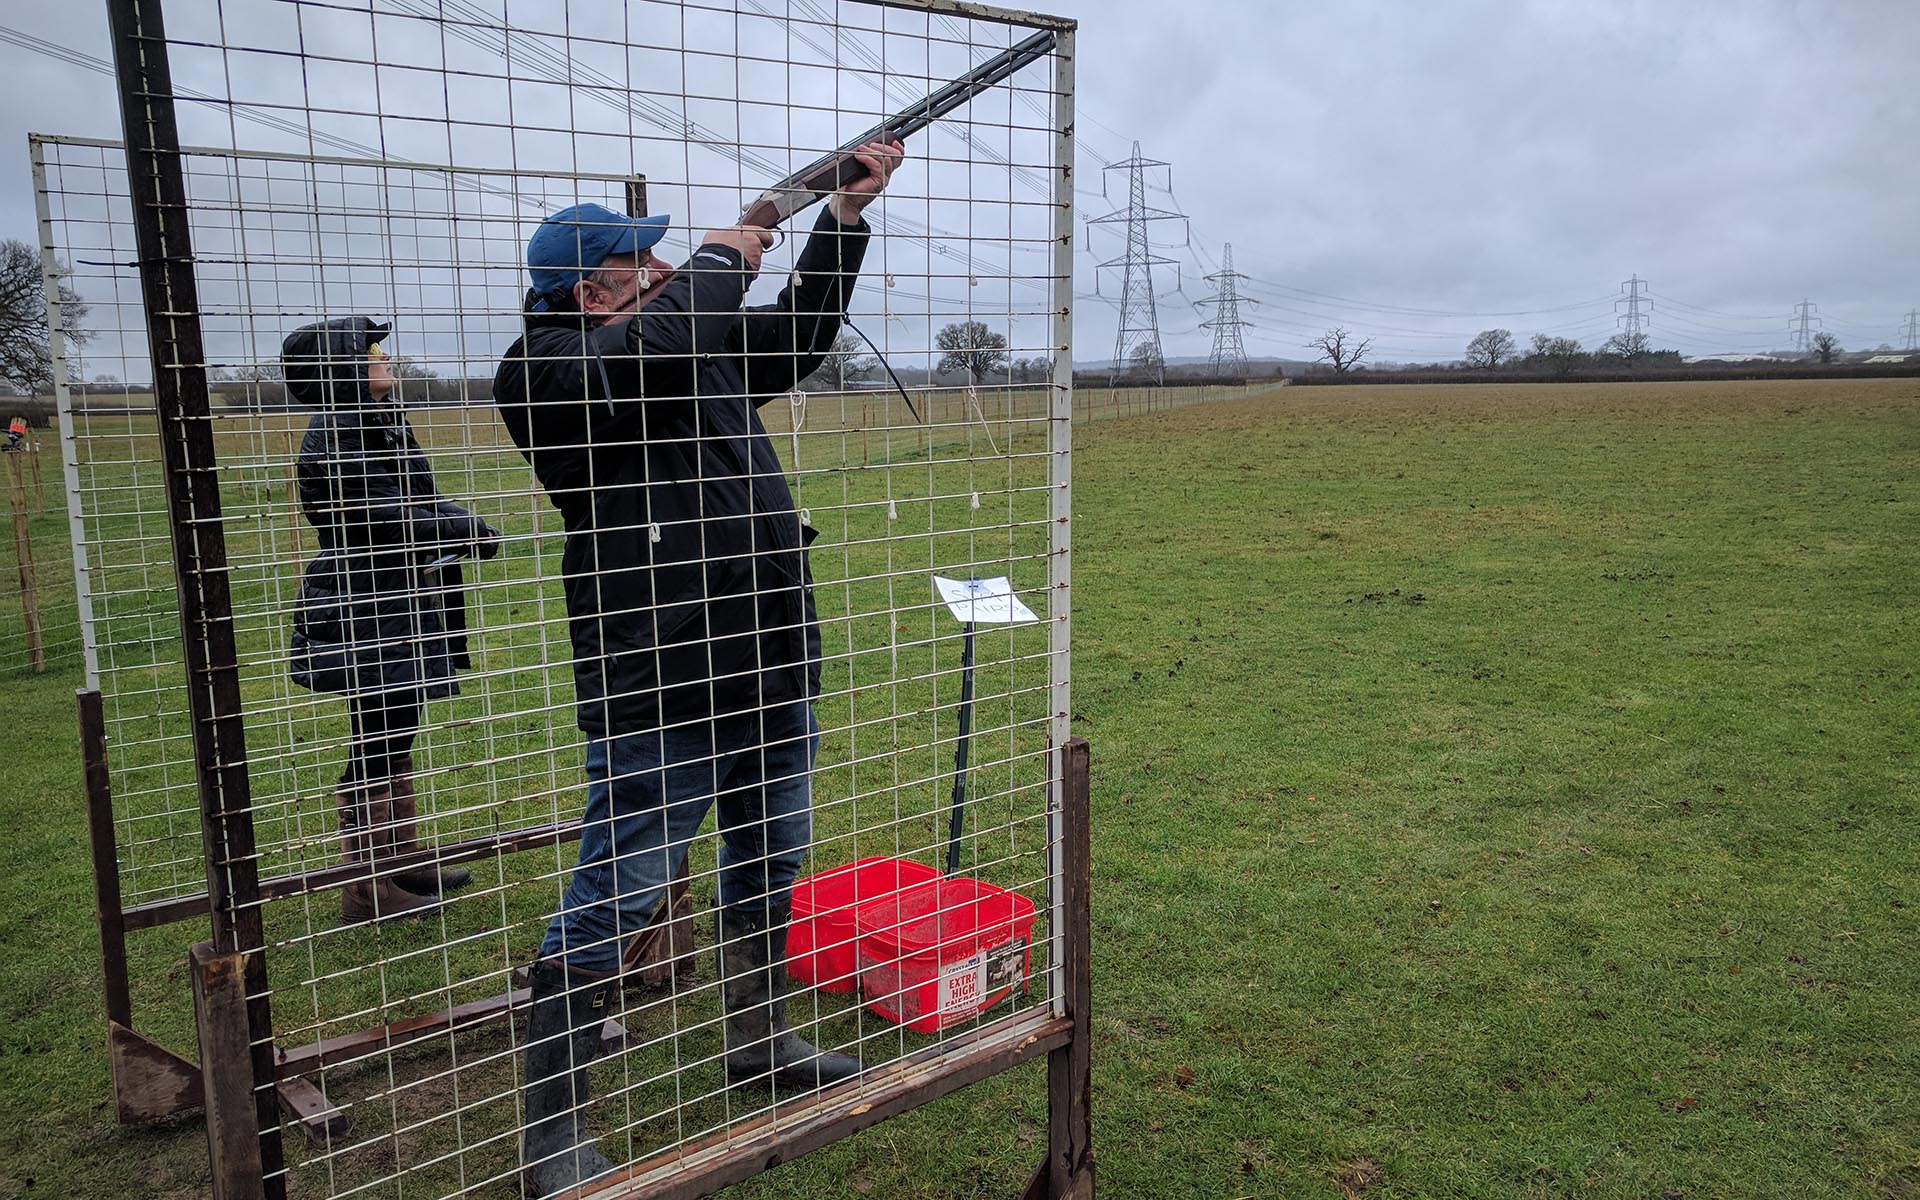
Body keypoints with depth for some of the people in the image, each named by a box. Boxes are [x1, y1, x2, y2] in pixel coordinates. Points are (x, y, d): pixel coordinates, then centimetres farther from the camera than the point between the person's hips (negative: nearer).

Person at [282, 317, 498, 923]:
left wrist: (466, 527, -1)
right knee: (375, 748, -2)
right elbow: (385, 521, -18)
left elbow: (420, 500, 17)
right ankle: (364, 888, 9)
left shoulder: (382, 423, 12)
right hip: (366, 610, -10)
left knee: (396, 738, 17)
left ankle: (404, 861, 30)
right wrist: (470, 529, -7)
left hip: (397, 606, 10)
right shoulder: (335, 438, -17)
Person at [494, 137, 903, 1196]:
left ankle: (761, 1044, 41)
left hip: (773, 669, 9)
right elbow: (653, 355, -28)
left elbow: (801, 335, 29)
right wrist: (721, 259, -11)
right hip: (658, 693, -8)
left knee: (769, 868, 21)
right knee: (612, 904, -3)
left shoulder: (705, 342, 15)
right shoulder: (542, 368, -9)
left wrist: (844, 215, 22)